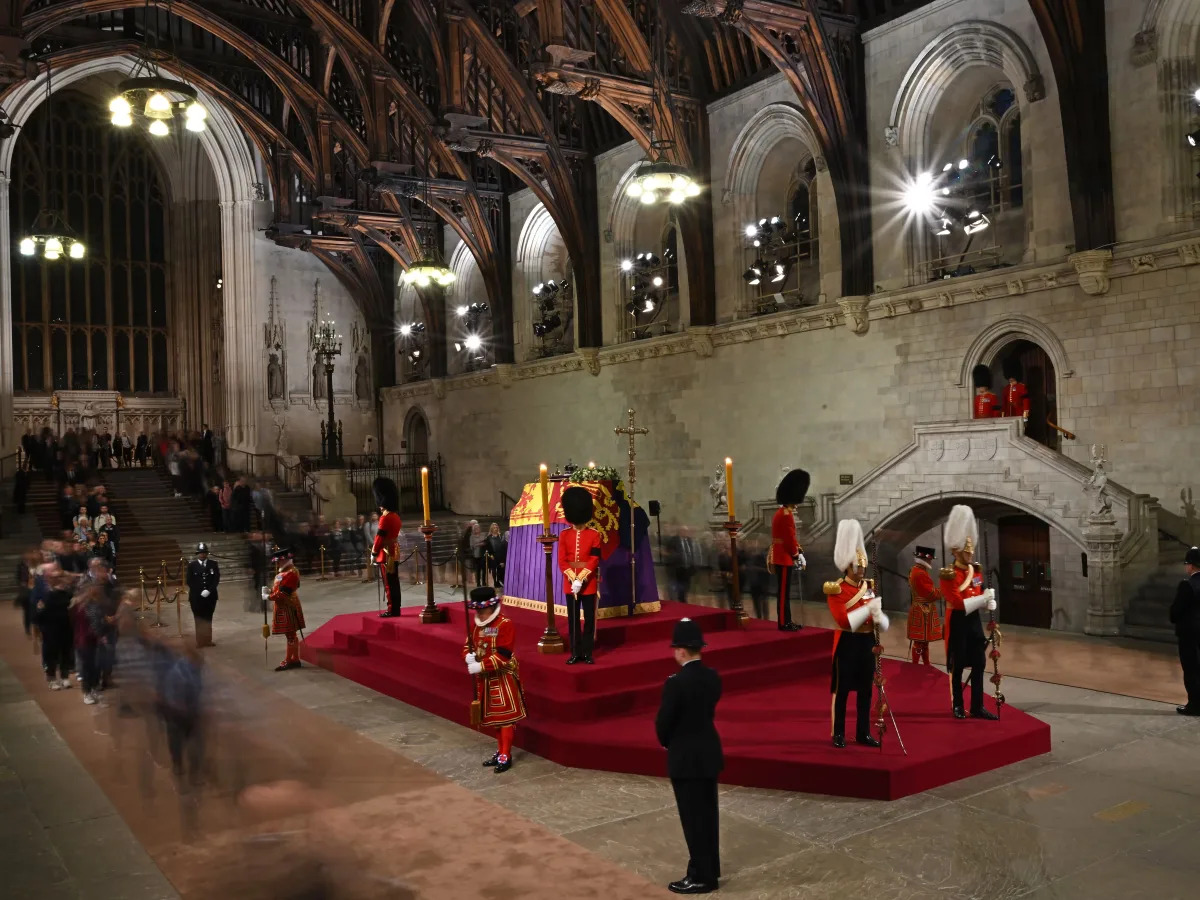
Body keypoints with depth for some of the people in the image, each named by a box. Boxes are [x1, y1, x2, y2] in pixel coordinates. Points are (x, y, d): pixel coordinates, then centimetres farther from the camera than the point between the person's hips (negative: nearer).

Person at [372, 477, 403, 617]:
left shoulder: (385, 518, -17)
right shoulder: (395, 516, 11)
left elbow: (380, 537, -17)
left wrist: (374, 552, -9)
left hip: (386, 554, -9)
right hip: (394, 553, 9)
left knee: (389, 584, -4)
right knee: (394, 582, 11)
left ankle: (392, 610, -1)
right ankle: (395, 609, 15)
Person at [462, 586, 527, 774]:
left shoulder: (505, 625, -18)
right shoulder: (477, 625, 6)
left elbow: (503, 655, -23)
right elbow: (468, 645, 12)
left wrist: (481, 666, -27)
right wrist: (468, 656, -12)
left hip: (503, 677, -8)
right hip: (485, 678, 8)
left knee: (506, 716, -2)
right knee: (494, 716, 16)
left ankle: (506, 756, 4)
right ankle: (500, 751, 27)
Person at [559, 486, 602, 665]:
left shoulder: (594, 535, -2)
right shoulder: (564, 535, 3)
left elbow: (594, 560, -8)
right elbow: (562, 561, -1)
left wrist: (581, 579, -15)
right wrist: (573, 579, -13)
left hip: (588, 582, -2)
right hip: (570, 582, 2)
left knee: (589, 618, 2)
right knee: (572, 618, 5)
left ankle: (587, 652, 10)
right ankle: (575, 653, 12)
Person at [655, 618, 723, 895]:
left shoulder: (676, 683, -24)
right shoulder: (713, 677, -2)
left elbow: (662, 723, -18)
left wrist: (667, 743, 3)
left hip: (686, 758, -7)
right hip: (709, 752, 7)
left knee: (693, 817, 5)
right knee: (708, 813, 18)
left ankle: (701, 877, 15)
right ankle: (710, 869, 30)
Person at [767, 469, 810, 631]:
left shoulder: (781, 512, 14)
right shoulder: (787, 515, -19)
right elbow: (789, 539, -20)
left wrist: (798, 548, 11)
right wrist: (797, 556, -12)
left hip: (782, 556, 10)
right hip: (784, 558, -10)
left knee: (784, 591, 13)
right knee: (784, 591, -4)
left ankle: (786, 621, 19)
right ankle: (783, 623, 0)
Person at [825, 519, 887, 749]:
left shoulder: (869, 587, 8)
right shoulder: (836, 590, -10)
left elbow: (878, 614, 9)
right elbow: (843, 620, -18)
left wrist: (879, 618, -15)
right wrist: (868, 608, -24)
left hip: (867, 642, 6)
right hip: (847, 643, -5)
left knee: (866, 689, 10)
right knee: (842, 689, 1)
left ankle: (863, 733, 19)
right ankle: (838, 734, 9)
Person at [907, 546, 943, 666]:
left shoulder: (914, 570, 12)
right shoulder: (920, 574, -21)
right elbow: (931, 593, -21)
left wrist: (937, 591, 3)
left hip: (920, 611, 11)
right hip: (923, 613, -11)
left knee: (924, 640, 17)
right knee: (920, 641, -3)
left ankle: (926, 665, 25)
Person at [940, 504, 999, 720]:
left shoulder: (976, 570, 9)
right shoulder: (948, 574, -14)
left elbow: (979, 594, 16)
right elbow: (957, 602, -21)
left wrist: (989, 600, -6)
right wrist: (983, 598, -23)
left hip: (974, 620, 7)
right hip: (958, 623, -7)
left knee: (979, 664, 7)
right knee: (957, 666, 2)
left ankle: (977, 707, 14)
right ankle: (958, 706, 14)